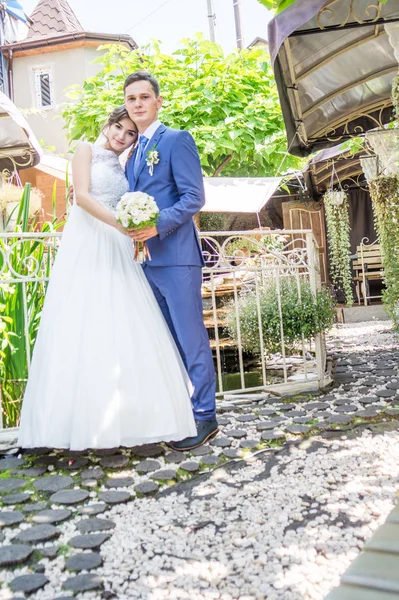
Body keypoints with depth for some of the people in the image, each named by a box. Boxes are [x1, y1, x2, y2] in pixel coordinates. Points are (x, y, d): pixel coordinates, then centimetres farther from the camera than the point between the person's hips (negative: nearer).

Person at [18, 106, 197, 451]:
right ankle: (82, 423, -3)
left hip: (117, 252, 5)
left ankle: (124, 418, 4)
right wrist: (121, 224, -17)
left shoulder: (124, 171, 25)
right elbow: (82, 196, -6)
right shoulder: (87, 150, 10)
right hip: (85, 247, -5)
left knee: (125, 330, -3)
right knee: (82, 329, -8)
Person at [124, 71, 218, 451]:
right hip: (146, 259, 8)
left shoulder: (177, 140, -2)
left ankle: (204, 416, 8)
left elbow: (194, 197, -11)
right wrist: (133, 234, 8)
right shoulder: (133, 151, 22)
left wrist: (158, 226, -21)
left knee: (190, 337, -3)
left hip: (176, 256, -8)